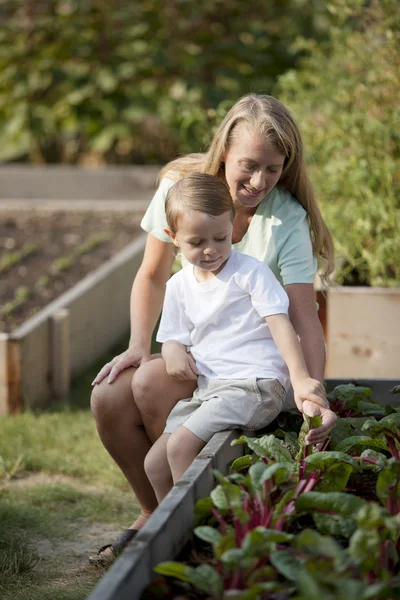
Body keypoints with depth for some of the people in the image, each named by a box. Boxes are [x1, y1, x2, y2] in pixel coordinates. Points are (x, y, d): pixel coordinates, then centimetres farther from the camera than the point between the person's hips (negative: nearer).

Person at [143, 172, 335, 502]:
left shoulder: (250, 271, -4)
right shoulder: (179, 286, 13)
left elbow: (279, 322, -10)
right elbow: (173, 336, 18)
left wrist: (300, 377, -23)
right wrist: (173, 352, -9)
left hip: (253, 385, -7)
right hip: (207, 389, 7)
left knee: (180, 445, -22)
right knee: (154, 463, 0)